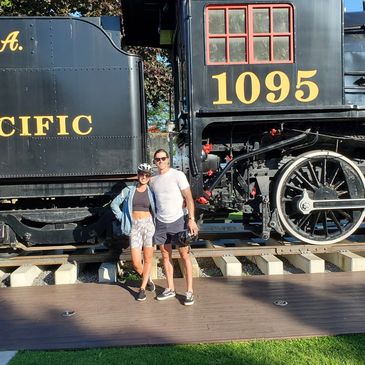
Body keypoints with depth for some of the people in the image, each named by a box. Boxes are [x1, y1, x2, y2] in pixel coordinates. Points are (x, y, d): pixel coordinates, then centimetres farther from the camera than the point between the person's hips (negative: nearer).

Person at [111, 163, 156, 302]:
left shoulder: (151, 192, 4)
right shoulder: (129, 190, 4)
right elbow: (114, 204, 11)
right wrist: (122, 217, 3)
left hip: (148, 225, 0)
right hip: (134, 227, 0)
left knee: (148, 259, 4)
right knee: (136, 263, -3)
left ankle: (142, 288, 20)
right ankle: (147, 279, 28)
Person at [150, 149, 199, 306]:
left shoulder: (178, 175, -7)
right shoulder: (153, 180, 9)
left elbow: (188, 198, -12)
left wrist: (191, 219, -21)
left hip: (178, 220, -5)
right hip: (161, 222, 5)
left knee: (184, 255, -2)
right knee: (166, 256, 10)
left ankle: (189, 291, 4)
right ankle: (170, 289, 22)